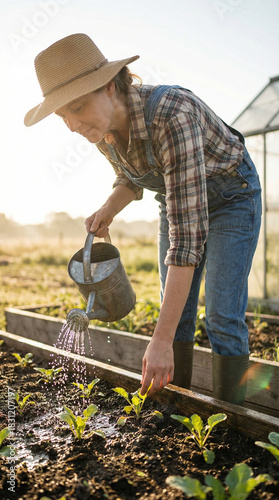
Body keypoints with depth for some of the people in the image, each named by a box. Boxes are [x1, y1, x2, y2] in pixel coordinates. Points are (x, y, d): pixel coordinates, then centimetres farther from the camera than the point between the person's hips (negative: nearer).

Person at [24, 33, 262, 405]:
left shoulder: (172, 116, -39)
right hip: (179, 198, 6)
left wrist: (161, 340, -40)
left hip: (231, 195, -6)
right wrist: (108, 210, -16)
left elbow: (188, 234, -41)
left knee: (222, 318, -10)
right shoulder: (102, 128, -16)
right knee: (175, 311, 5)